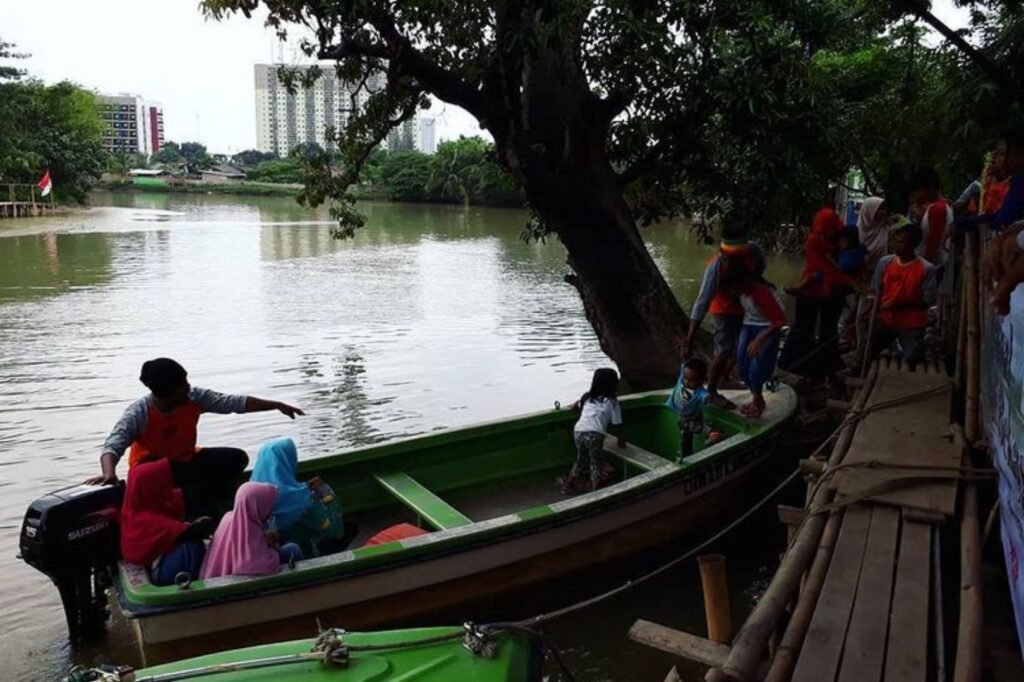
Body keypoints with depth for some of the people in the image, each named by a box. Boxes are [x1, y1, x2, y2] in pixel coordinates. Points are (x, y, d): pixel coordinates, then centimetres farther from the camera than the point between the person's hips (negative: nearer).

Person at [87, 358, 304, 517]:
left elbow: (234, 402, -13)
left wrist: (277, 405, -13)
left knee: (236, 458, -16)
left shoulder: (194, 397, -16)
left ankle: (204, 508, -14)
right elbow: (113, 446, -36)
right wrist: (109, 473, -59)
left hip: (186, 461, 5)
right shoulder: (138, 414, -26)